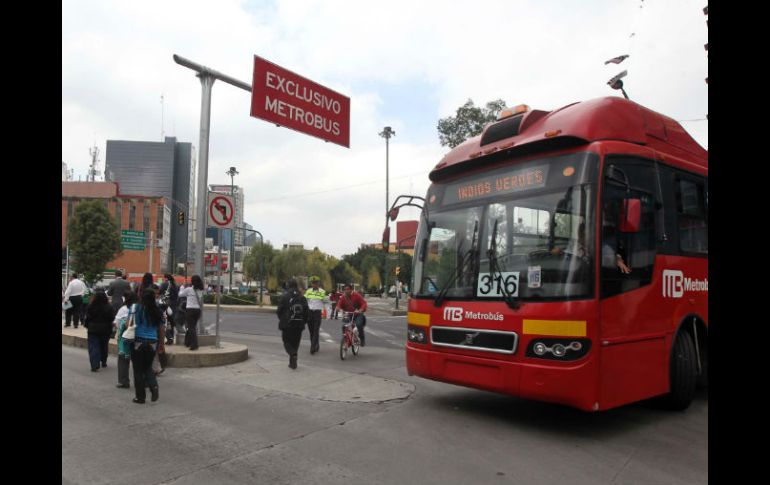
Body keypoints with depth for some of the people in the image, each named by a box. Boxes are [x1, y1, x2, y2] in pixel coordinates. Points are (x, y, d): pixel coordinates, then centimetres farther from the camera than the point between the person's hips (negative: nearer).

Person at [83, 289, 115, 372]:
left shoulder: (91, 306, -14)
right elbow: (112, 317, -8)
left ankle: (95, 365, -11)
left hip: (93, 329, -2)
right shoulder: (108, 307, -12)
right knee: (104, 345, 19)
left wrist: (85, 324, 12)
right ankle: (103, 362, 32)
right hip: (106, 330, 2)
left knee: (93, 347, 1)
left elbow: (88, 317, -7)